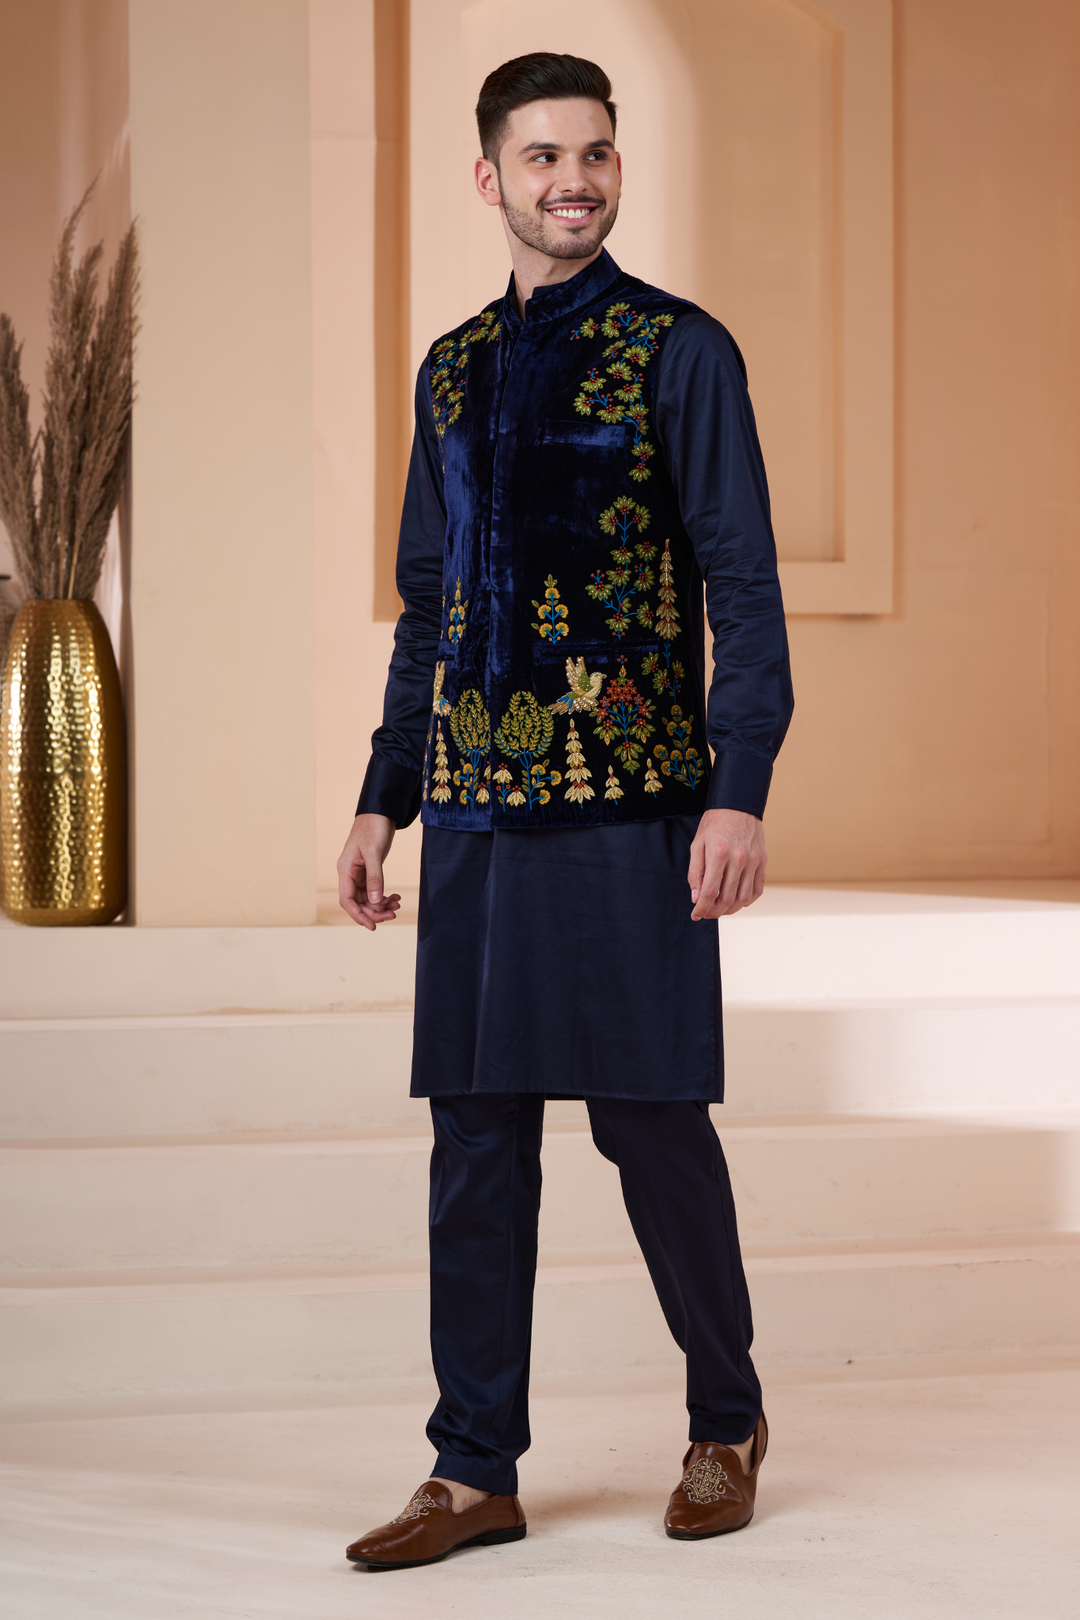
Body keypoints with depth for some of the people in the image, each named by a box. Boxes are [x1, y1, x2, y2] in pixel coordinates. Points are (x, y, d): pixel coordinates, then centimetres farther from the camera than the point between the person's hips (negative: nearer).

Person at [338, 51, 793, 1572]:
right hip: (477, 805, 5)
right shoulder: (453, 369, 15)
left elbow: (744, 588, -6)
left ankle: (728, 1422, 20)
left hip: (630, 803, -5)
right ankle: (477, 1470, 12)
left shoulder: (681, 351, -1)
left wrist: (740, 794, -15)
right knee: (476, 1129, 4)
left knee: (652, 1116, -1)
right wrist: (385, 797, 15)